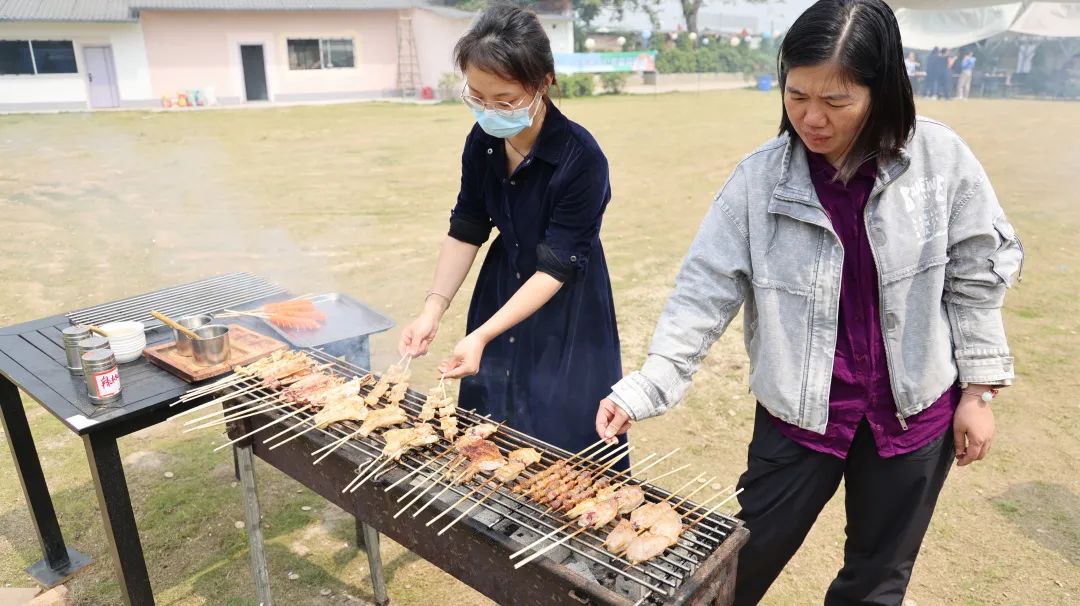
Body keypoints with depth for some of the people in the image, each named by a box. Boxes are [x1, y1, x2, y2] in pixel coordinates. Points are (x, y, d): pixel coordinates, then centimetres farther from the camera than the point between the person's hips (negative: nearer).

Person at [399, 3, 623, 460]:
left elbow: (555, 267, -24)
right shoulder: (482, 141, -10)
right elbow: (465, 231, 0)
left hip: (564, 308, -5)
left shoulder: (581, 158, -26)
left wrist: (481, 336, -29)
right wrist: (433, 310, -10)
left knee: (560, 439, 3)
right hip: (501, 288, 6)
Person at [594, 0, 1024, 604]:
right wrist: (644, 390, -22)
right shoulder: (760, 179, -13)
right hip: (800, 411, -1)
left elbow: (976, 275, -1)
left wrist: (979, 393, 2)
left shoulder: (942, 158, -11)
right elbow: (705, 291, -14)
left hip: (916, 409, 2)